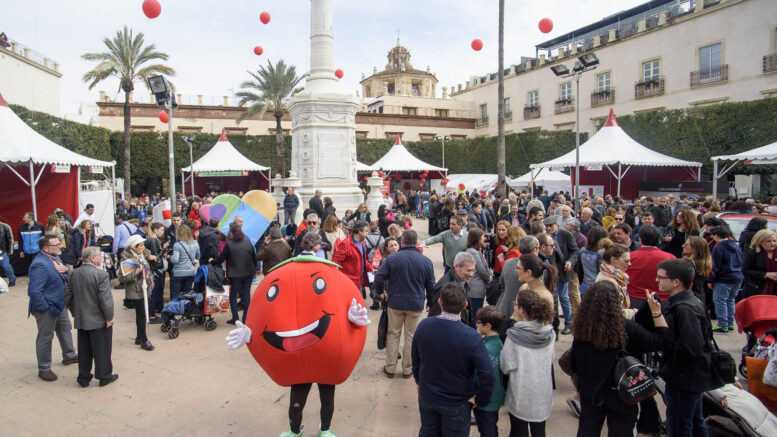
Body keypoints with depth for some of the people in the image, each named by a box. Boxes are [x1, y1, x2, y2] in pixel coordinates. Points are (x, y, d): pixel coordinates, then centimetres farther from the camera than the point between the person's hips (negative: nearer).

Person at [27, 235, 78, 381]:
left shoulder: (54, 258, 1)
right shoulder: (40, 265, -28)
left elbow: (64, 278, 13)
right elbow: (34, 291, -31)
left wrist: (65, 269, -12)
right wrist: (46, 309, -24)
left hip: (59, 305, 10)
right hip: (47, 309, -10)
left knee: (65, 329, 25)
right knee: (45, 338, 6)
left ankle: (69, 355, 45)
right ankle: (44, 369, 22)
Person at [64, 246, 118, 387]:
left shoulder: (73, 274, 1)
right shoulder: (101, 274, -20)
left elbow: (68, 297, 7)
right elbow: (106, 300, -21)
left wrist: (76, 313, 18)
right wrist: (109, 317, -10)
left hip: (81, 320, 6)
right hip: (99, 321, -6)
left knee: (84, 350, 18)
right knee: (101, 350, 9)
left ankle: (83, 378, 28)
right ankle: (104, 376, 21)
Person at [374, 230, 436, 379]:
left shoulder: (392, 258, -8)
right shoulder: (426, 261, -6)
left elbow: (379, 277, -11)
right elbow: (431, 285, 0)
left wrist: (380, 292, 7)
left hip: (395, 303, 0)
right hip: (416, 305, 0)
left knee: (393, 335, 14)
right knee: (411, 336, 12)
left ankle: (390, 368, 21)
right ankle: (407, 369, 22)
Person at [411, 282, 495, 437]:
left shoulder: (423, 326, -16)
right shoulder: (471, 338, -28)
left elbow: (415, 360, 0)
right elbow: (487, 375, -27)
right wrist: (480, 399, -9)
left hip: (427, 397, 4)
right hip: (457, 404, -3)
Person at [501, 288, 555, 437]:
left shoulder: (514, 336, -21)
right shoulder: (549, 333, -9)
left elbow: (506, 367, -14)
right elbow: (551, 358, 5)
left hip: (520, 397, -4)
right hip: (543, 397, 4)